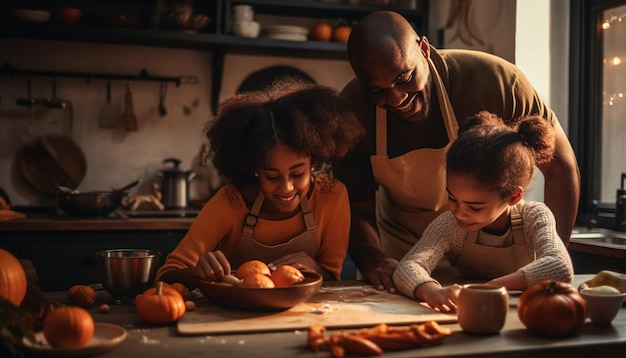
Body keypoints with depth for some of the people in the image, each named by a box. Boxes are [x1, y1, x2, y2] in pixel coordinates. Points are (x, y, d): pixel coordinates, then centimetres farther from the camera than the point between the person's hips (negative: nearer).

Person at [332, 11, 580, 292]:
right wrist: (371, 259, -32)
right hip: (402, 255, 1)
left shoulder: (492, 79, -24)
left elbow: (560, 166, -15)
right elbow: (358, 209, -11)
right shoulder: (352, 110, -20)